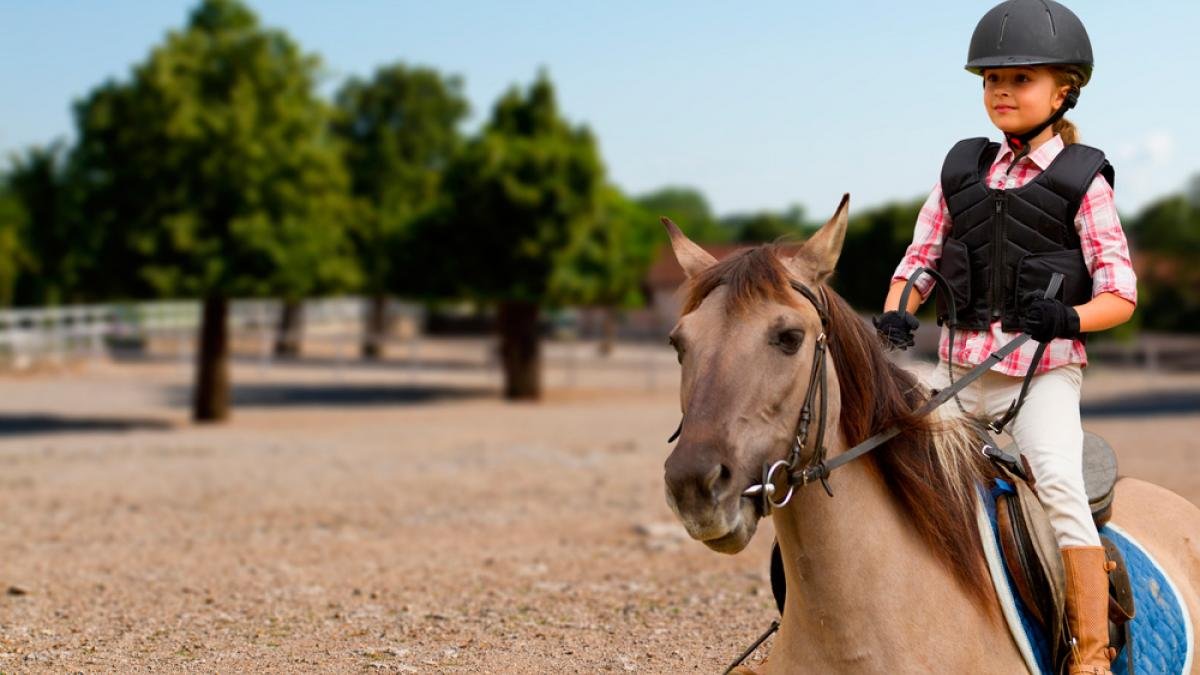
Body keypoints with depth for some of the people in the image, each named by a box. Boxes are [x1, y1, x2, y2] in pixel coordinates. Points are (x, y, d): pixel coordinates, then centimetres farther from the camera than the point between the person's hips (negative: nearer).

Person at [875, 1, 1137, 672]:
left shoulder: (1082, 181, 0)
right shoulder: (963, 169, 11)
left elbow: (1120, 295, -3)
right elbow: (920, 258, 14)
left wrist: (1067, 318, -23)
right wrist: (896, 316, -6)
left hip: (1043, 369, -5)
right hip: (960, 365, 5)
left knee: (1058, 482, -23)